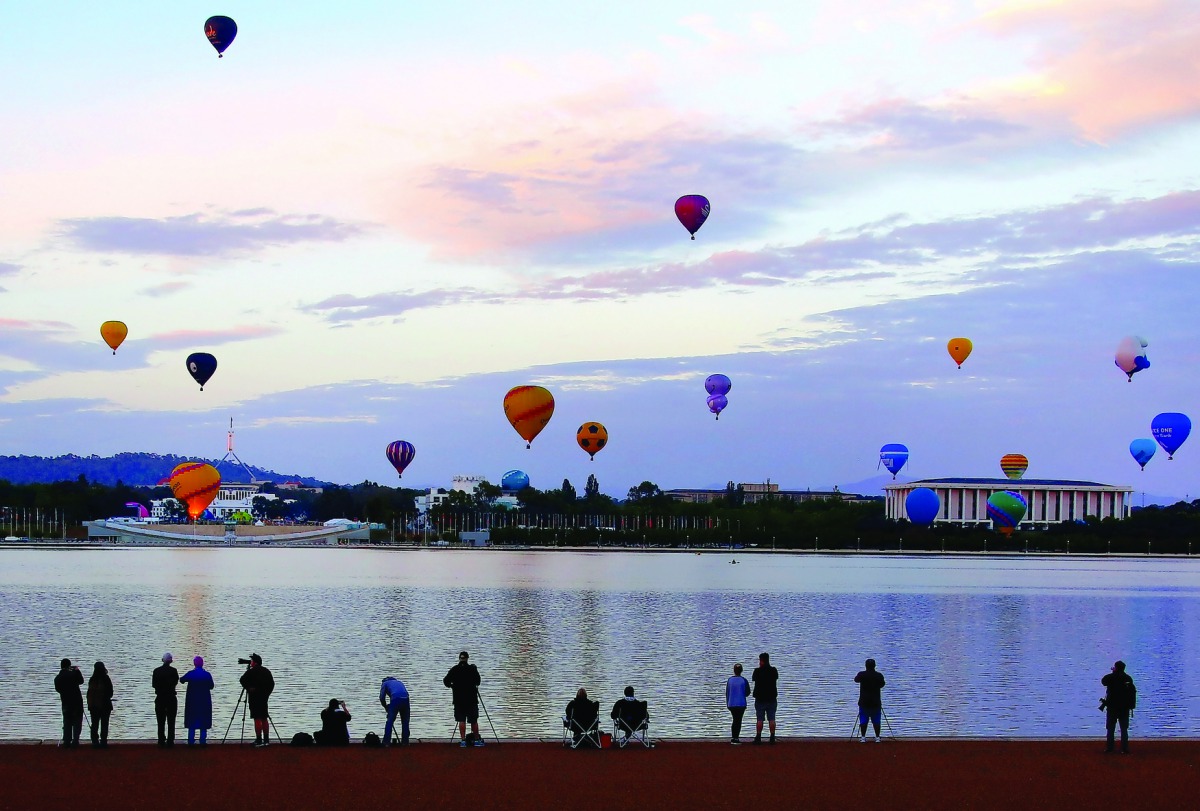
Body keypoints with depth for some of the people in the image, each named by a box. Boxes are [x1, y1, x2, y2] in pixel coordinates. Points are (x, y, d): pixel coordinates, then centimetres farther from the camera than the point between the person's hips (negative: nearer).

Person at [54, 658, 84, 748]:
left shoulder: (57, 678, 2)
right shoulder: (72, 674, -11)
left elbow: (58, 689, 8)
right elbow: (81, 681, 2)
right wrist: (77, 671, 9)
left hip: (65, 702, 4)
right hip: (76, 701, -4)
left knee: (67, 723, 12)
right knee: (77, 722, 1)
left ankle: (67, 741, 9)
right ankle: (75, 741, -5)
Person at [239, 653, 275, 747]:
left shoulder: (251, 671, -9)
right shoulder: (266, 671, 10)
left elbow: (243, 680, -16)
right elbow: (272, 683, 12)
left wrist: (248, 688, -6)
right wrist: (266, 693, 14)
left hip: (254, 697, -6)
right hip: (264, 697, 6)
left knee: (257, 719, -6)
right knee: (264, 718, 10)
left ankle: (259, 740, -9)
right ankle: (266, 740, 9)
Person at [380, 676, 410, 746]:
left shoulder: (385, 683, 23)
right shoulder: (399, 682, 36)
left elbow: (382, 698, 12)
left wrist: (386, 707, 28)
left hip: (395, 700, -4)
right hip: (405, 700, 4)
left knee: (390, 721, 2)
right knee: (405, 722, 13)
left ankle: (386, 742, -2)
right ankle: (405, 742, 13)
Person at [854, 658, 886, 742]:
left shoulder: (862, 674, -9)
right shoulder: (879, 675, -7)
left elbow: (856, 679, 11)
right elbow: (882, 684, 10)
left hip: (864, 702, -1)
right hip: (876, 702, 1)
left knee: (863, 720, 6)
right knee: (876, 720, 8)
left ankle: (863, 737, 5)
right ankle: (877, 737, 10)